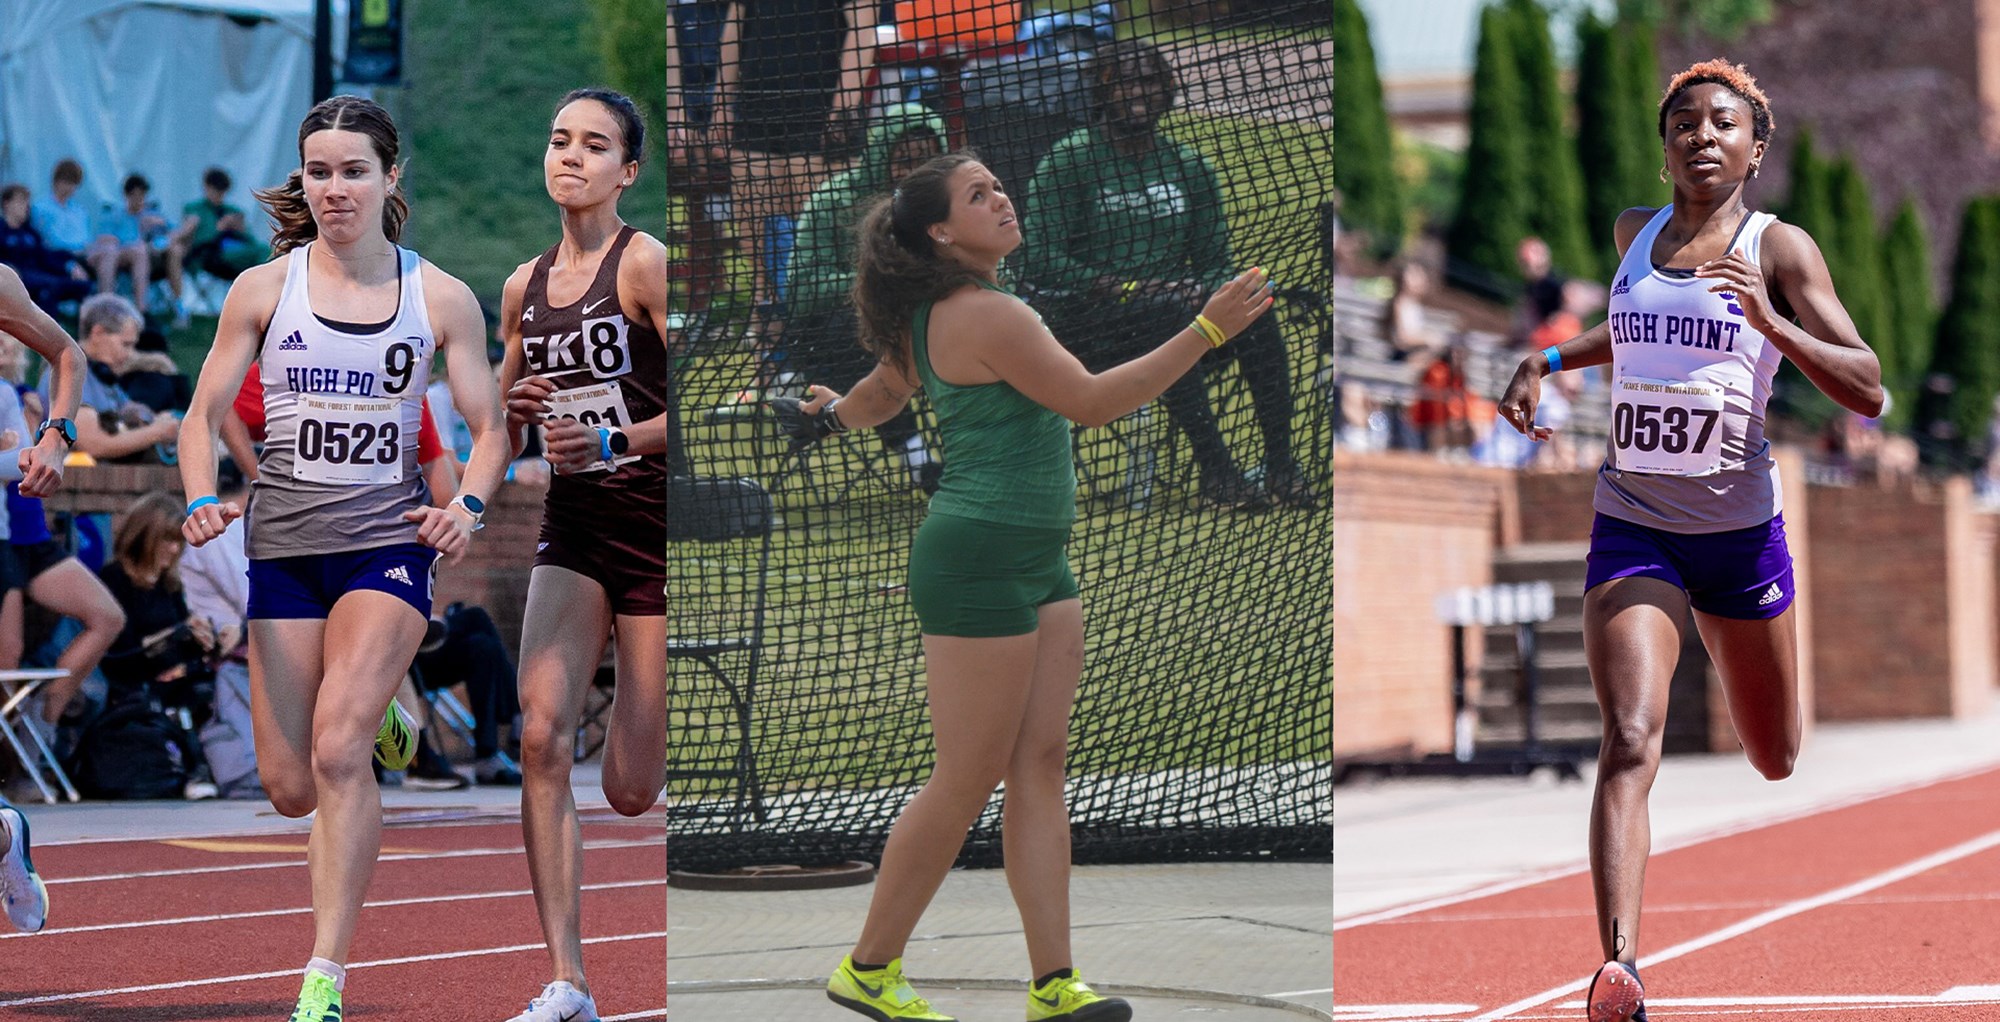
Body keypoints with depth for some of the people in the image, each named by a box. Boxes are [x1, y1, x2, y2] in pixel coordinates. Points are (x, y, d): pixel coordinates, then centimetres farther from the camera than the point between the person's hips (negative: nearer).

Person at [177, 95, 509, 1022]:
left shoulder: (442, 299, 1)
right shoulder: (263, 289, 2)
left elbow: (489, 429, 5)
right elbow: (204, 414, 6)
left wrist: (468, 505, -16)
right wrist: (202, 501, -14)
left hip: (389, 539, -2)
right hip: (284, 543, 2)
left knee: (335, 751, -21)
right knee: (290, 789, 2)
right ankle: (376, 714, 39)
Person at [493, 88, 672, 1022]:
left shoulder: (646, 263, -8)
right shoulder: (525, 287, 11)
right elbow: (504, 434, 22)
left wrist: (612, 441, -25)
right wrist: (514, 411, 0)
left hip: (657, 526, -5)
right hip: (574, 530, 5)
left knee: (632, 792, -2)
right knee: (541, 733, -17)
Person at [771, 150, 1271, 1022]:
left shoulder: (938, 314, 12)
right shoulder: (985, 316, -18)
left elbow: (879, 393, 23)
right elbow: (1092, 401, -21)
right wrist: (1208, 330, -21)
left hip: (1036, 565, 10)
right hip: (978, 564, -10)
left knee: (1039, 767, 4)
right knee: (967, 781, -3)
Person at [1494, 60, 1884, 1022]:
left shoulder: (1780, 248, -6)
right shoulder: (1635, 232, 7)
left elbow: (1868, 391, -12)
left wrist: (1771, 324, -25)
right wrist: (1550, 360, 15)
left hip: (1741, 533, -1)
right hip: (1632, 530, 1)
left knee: (1775, 758, 18)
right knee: (1630, 741, -20)